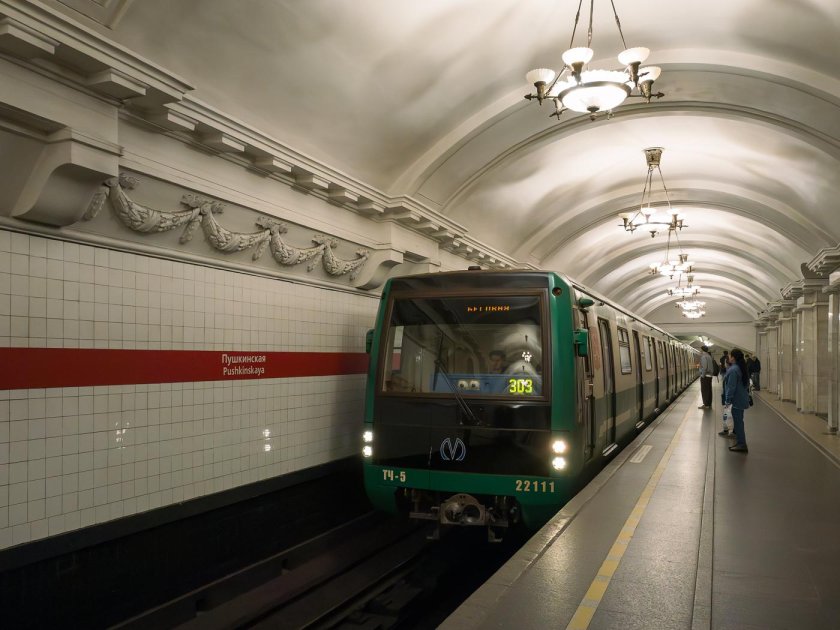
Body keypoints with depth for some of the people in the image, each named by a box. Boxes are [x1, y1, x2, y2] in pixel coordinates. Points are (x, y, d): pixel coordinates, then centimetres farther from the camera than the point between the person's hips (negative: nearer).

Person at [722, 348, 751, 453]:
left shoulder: (733, 370, -21)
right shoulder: (742, 368, 10)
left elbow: (731, 387, -21)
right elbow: (746, 383, 19)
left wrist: (728, 401, -16)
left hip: (736, 401, -10)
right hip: (742, 399, 10)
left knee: (738, 422, -3)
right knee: (739, 421, 17)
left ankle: (742, 445, 1)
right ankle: (740, 443, 24)